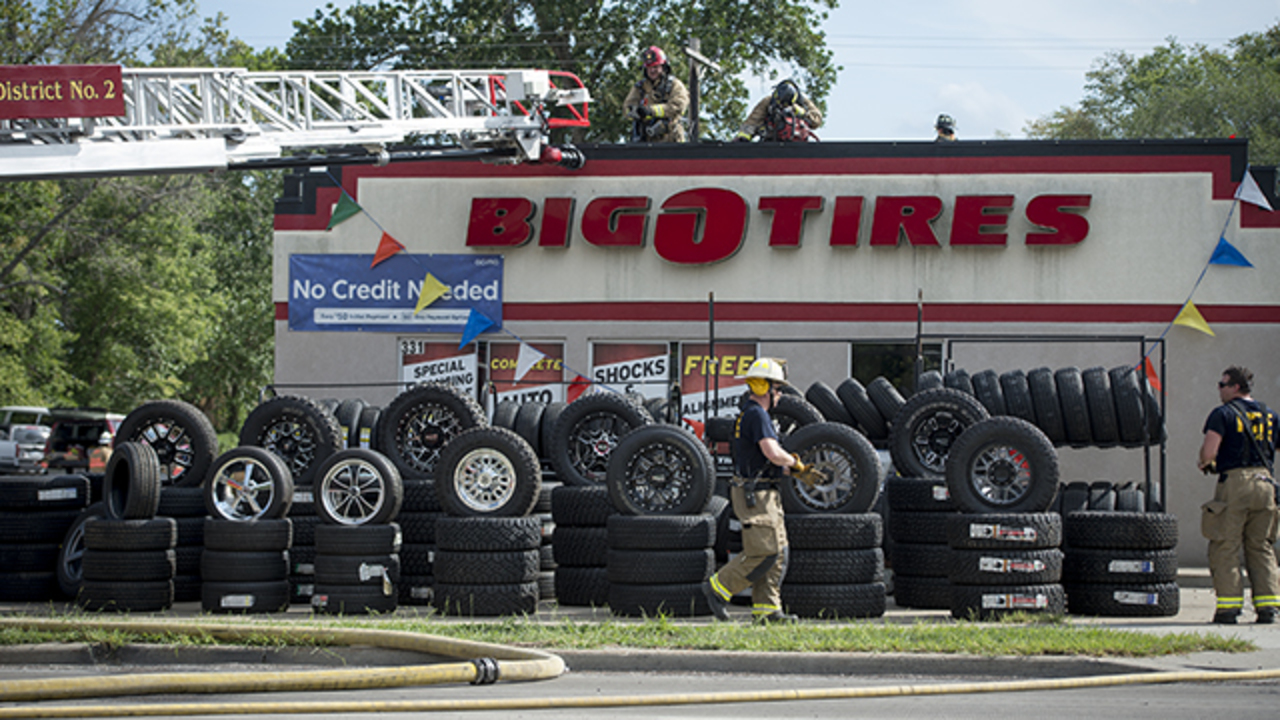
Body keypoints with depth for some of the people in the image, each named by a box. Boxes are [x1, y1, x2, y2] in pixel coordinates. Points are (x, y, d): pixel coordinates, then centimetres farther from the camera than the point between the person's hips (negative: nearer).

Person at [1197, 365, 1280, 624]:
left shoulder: (1223, 414, -4)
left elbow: (1209, 450, -13)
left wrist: (1205, 462, 8)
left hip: (1235, 482, -5)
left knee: (1225, 548, 1)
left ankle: (1229, 606, -4)